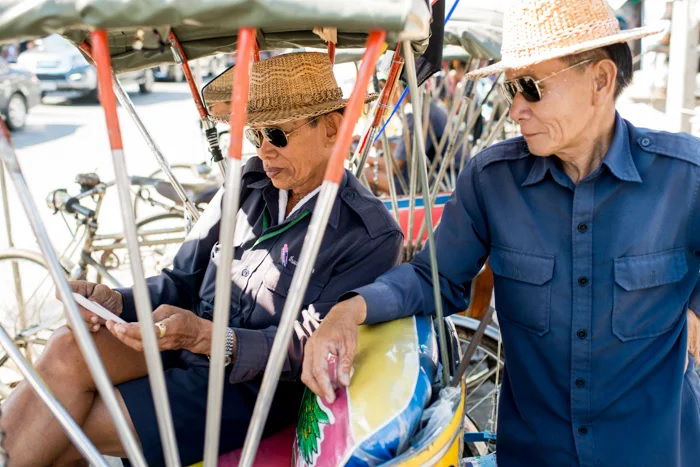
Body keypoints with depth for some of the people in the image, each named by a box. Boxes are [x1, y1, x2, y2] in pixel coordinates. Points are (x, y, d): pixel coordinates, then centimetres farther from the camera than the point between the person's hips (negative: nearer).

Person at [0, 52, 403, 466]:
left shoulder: (373, 237, -11)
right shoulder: (248, 187, 5)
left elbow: (306, 349, -17)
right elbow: (184, 280, 9)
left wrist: (204, 336, -31)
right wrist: (118, 302, -11)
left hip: (249, 391, -5)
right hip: (181, 350, 5)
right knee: (69, 349, -23)